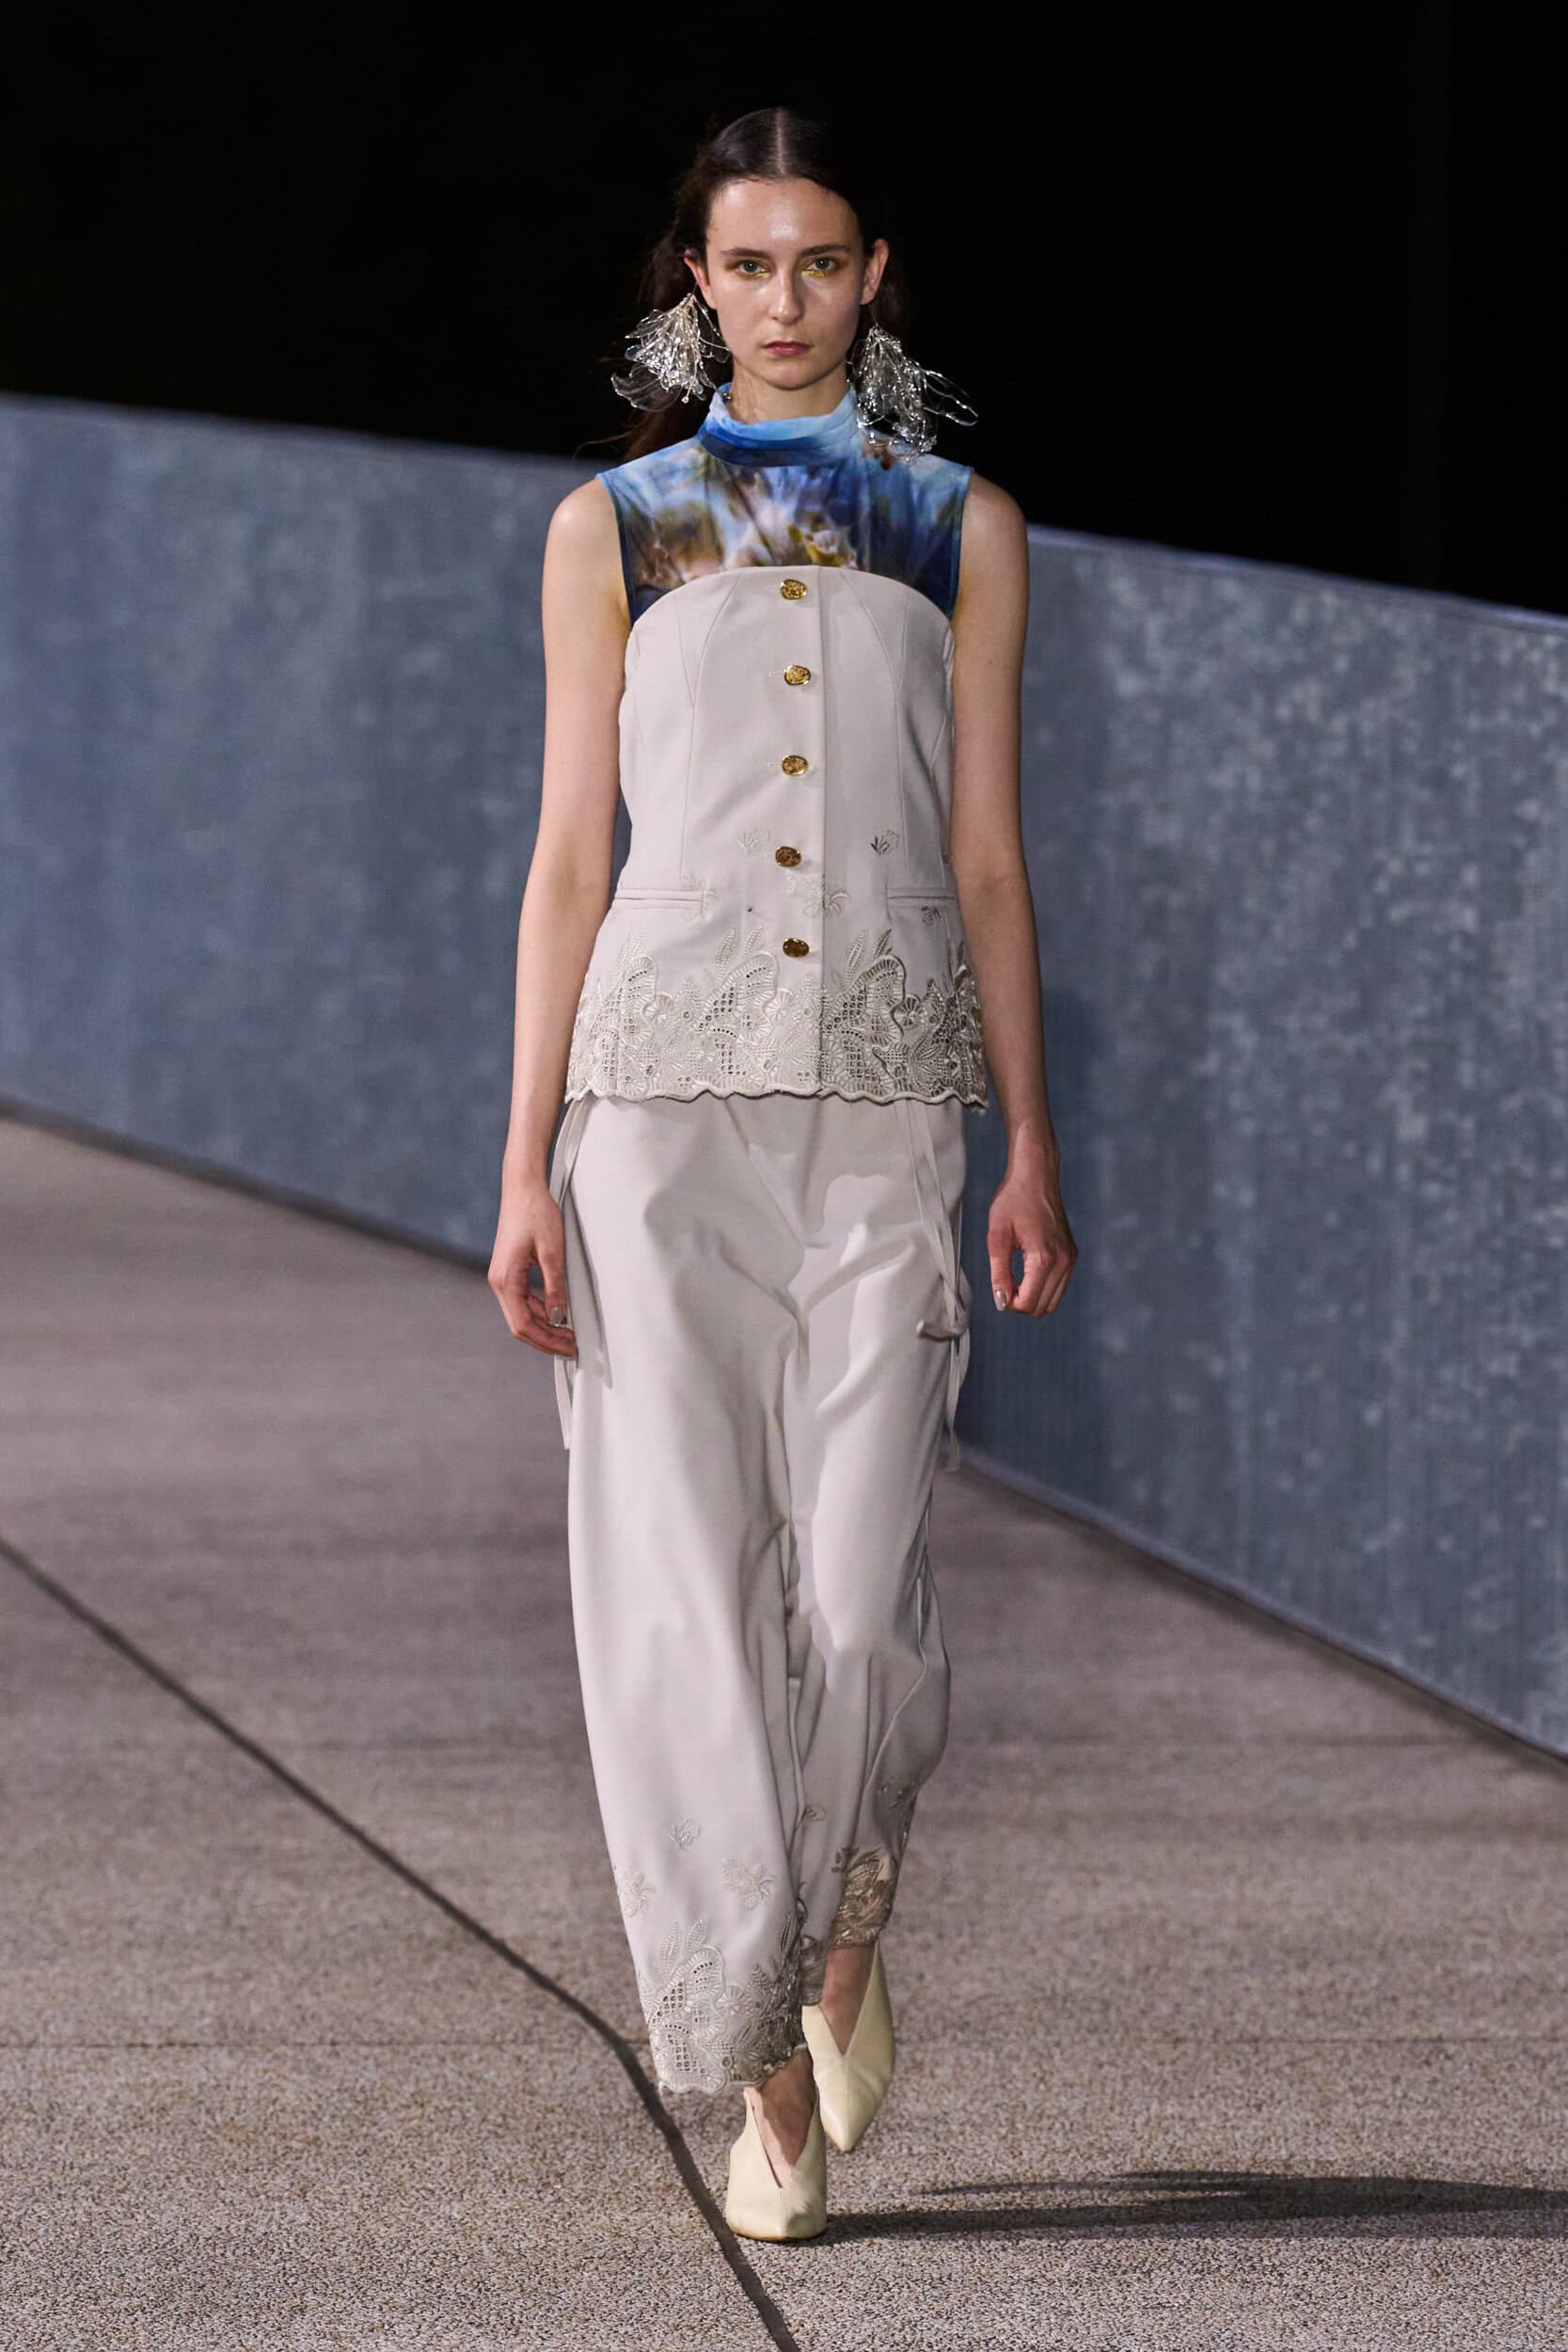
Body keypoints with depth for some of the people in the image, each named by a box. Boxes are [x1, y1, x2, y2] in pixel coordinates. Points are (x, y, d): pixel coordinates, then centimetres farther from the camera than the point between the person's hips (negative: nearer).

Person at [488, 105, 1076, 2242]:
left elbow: (985, 854, 10)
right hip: (668, 1085, 0)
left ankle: (843, 1919, 23)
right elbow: (570, 859, 7)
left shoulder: (962, 533, 10)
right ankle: (765, 2069, 3)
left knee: (860, 1586, -8)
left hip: (886, 1100, 0)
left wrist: (1031, 1147, 3)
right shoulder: (616, 531, 9)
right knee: (685, 1589, -6)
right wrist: (528, 1164, 0)